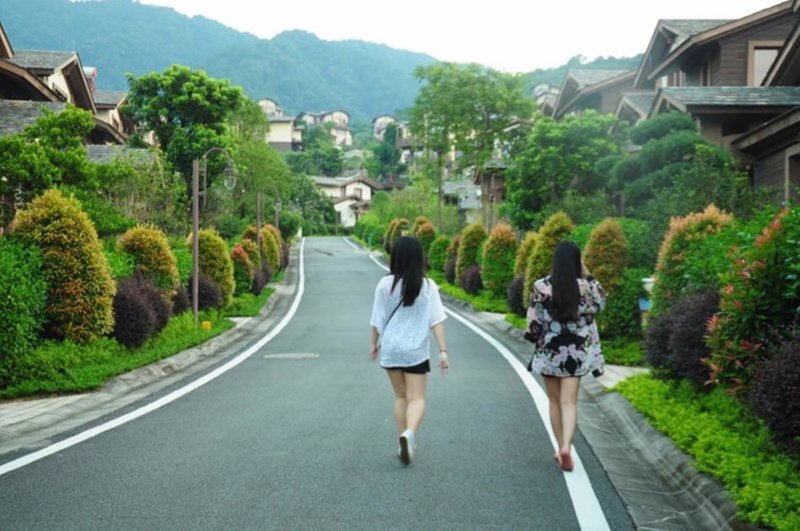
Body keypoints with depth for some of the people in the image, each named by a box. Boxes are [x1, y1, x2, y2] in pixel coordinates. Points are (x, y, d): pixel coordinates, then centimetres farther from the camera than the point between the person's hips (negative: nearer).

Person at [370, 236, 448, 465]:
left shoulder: (385, 284, -6)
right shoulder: (427, 286, -9)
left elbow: (377, 319, 0)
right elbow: (436, 320, -11)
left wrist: (374, 343, 15)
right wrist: (443, 351, -8)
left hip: (390, 349, 2)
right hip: (416, 351, -2)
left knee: (400, 396, 18)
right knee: (417, 398, 3)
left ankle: (404, 442, 19)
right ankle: (409, 434, -23)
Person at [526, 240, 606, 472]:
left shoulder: (541, 286, -10)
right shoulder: (584, 286, -8)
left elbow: (533, 320, -6)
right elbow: (601, 302, 11)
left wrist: (537, 339, 13)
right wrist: (587, 275, 7)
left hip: (548, 351, 0)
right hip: (576, 352, 0)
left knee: (554, 401, 15)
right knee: (569, 402, 1)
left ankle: (560, 448, 22)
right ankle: (566, 446, -18)